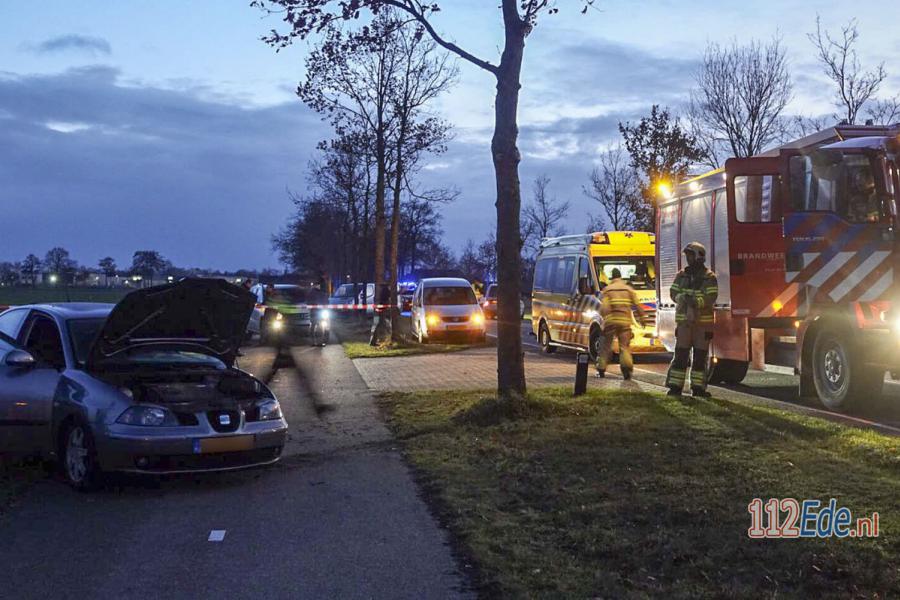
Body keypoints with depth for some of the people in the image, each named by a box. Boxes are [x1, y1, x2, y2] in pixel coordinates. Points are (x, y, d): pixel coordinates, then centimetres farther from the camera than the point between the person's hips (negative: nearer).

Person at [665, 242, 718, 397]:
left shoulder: (709, 276, 0)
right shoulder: (681, 275, 11)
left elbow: (711, 297, -10)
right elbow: (673, 292, 4)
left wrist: (695, 301, -24)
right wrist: (683, 298, -17)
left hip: (703, 321, -2)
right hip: (684, 320, 2)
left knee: (700, 356, 2)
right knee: (681, 354, -2)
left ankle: (698, 387, 9)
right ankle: (675, 387, 0)